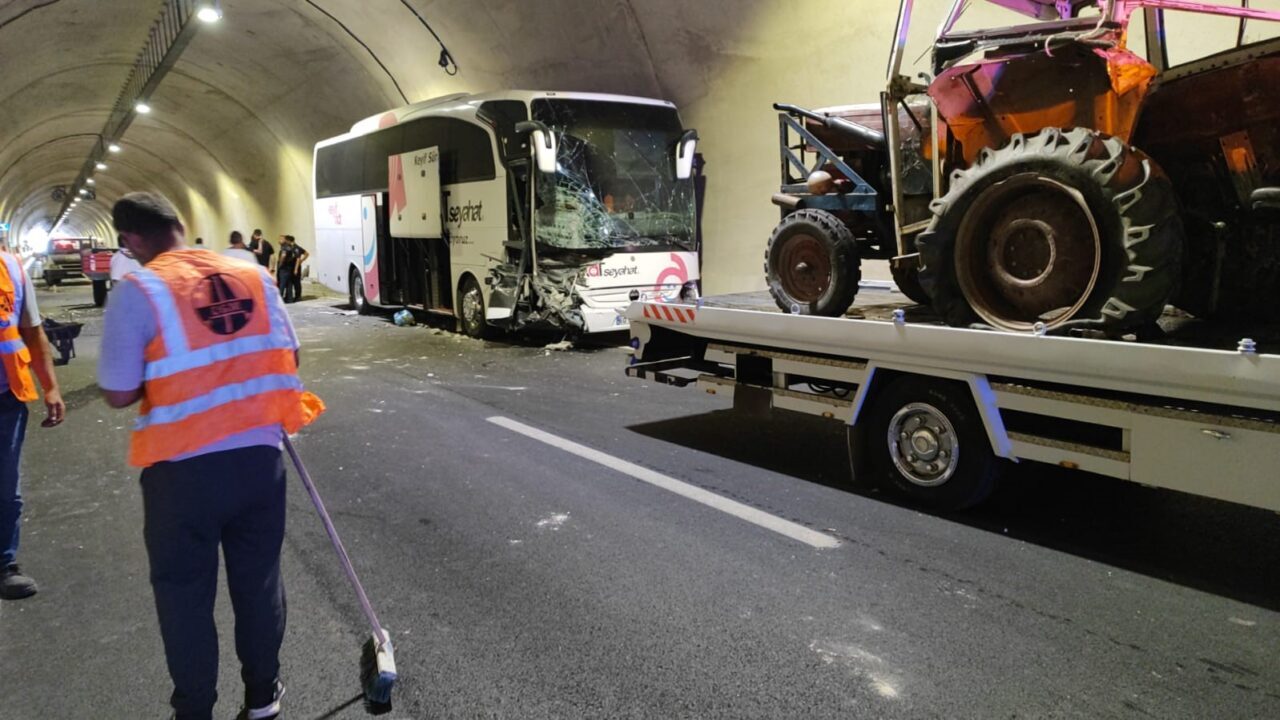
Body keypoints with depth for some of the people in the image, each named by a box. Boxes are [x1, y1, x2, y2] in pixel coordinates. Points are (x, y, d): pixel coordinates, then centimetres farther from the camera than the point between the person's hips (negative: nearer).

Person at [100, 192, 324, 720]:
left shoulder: (137, 292, -11)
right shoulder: (253, 275, 2)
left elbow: (119, 394, -10)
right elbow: (286, 358, 7)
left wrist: (165, 374, 8)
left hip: (183, 467, -4)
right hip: (260, 454, 4)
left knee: (184, 591, 14)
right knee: (259, 578, 17)